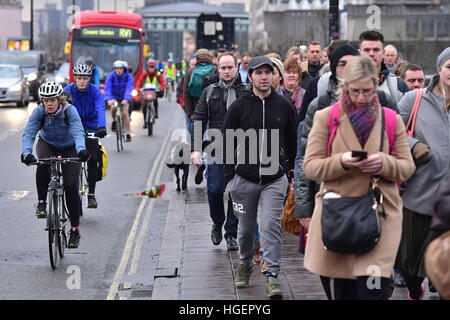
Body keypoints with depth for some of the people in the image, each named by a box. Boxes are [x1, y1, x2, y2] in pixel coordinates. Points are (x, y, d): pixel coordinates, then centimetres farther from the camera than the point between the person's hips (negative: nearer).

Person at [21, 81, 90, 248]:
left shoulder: (70, 110, -27)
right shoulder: (38, 112, -22)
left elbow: (78, 132, -39)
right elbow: (28, 134, -30)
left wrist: (81, 150, -59)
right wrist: (26, 153, -50)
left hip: (69, 148, -1)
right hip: (47, 145, 1)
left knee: (71, 186, -13)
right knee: (43, 165, -34)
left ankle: (75, 230, -5)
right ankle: (41, 203, -15)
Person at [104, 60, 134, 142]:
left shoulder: (128, 76, -19)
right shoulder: (111, 76, -18)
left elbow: (129, 89, -31)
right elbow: (107, 88, -28)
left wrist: (126, 99, -48)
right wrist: (108, 99, -45)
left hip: (124, 98, -1)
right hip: (114, 97, 1)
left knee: (125, 112, -18)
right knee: (113, 107, -29)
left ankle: (128, 134, -12)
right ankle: (114, 120, 3)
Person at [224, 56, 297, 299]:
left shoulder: (284, 106, 4)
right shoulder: (238, 107, -1)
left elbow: (292, 142, 12)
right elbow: (228, 142, 3)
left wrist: (291, 173, 11)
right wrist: (230, 176, -1)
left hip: (275, 180, 0)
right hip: (244, 179, 0)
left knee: (271, 226, -10)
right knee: (246, 228, 11)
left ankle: (272, 277, -7)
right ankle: (245, 264, 36)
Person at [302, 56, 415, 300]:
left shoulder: (392, 120, 8)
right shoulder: (325, 118, 4)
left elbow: (407, 167, 10)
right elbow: (310, 167, 2)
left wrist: (385, 163, -12)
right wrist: (341, 161, -17)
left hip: (381, 215, 0)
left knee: (373, 290, -12)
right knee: (344, 292, 9)